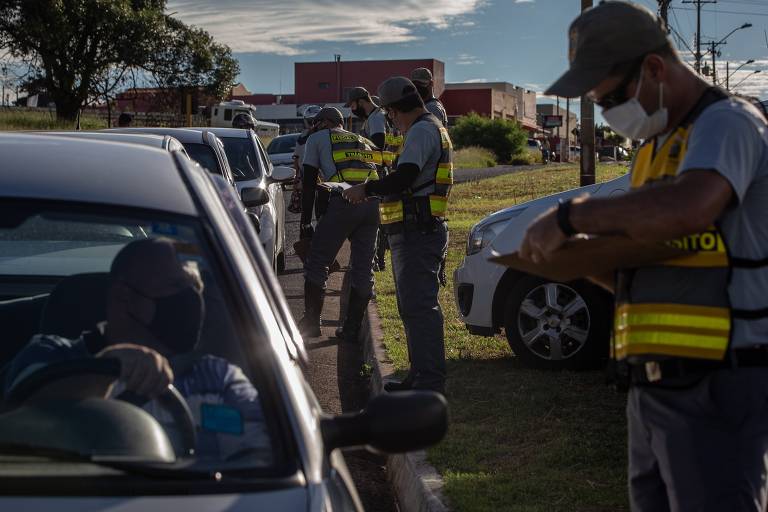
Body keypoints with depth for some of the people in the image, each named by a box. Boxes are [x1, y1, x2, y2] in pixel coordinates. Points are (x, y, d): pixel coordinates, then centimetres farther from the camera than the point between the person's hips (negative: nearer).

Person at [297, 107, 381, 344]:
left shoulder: (317, 139, 19)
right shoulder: (364, 142, 33)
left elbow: (309, 182, 13)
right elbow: (381, 174, 26)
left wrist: (305, 222, 15)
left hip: (343, 201, -5)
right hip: (373, 203, 5)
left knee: (317, 264, 7)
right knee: (363, 270, 12)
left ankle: (311, 322, 10)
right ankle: (352, 329, 14)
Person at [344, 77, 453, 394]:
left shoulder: (422, 131, -13)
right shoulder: (432, 129, 21)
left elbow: (405, 177, -26)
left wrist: (367, 189, -13)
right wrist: (375, 192, 24)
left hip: (418, 233, -11)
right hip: (417, 233, 11)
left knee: (419, 306, -11)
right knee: (413, 306, 16)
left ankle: (430, 381, -11)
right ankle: (421, 376, 24)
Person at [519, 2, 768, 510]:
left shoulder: (726, 124, -10)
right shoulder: (656, 148, 19)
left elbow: (688, 207, -33)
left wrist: (572, 216, -23)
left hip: (716, 389, -9)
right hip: (656, 386, 9)